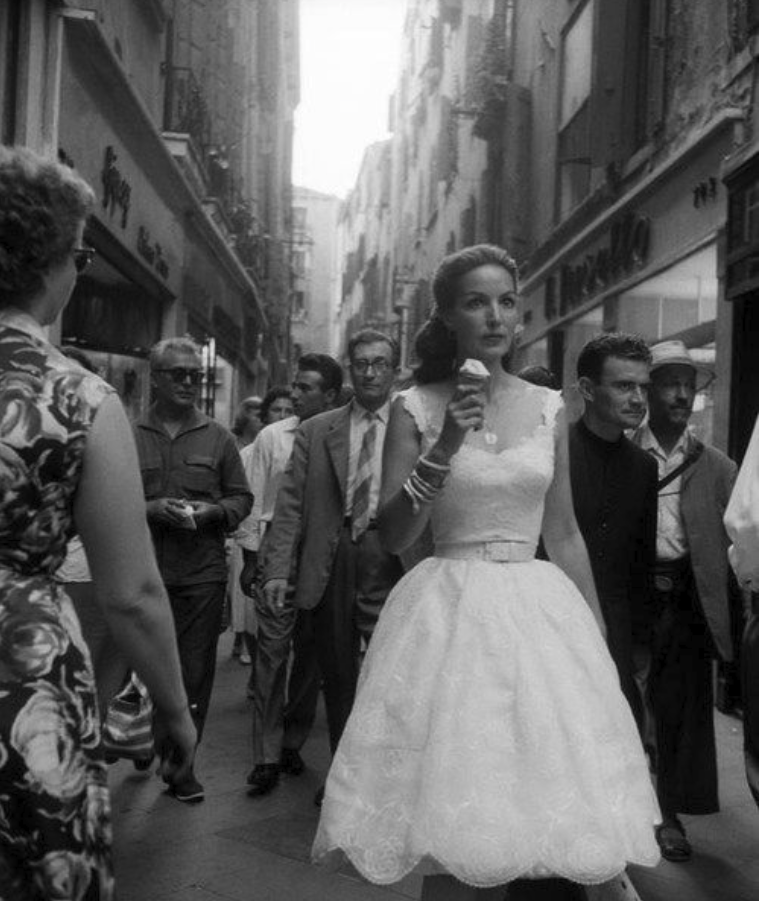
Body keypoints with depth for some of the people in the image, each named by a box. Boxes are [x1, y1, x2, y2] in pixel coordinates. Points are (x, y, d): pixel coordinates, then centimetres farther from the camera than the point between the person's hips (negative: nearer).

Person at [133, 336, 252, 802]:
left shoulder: (218, 438, 9)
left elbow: (242, 497, 11)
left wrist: (213, 511, -9)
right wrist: (151, 509, -13)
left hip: (203, 571, 1)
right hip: (142, 568, 0)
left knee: (195, 671, 2)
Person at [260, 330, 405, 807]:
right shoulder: (315, 431, 12)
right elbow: (290, 503, 6)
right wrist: (276, 568, -4)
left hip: (391, 561, -2)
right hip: (329, 565, 3)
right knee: (338, 678, 12)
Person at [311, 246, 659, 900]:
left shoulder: (548, 408, 6)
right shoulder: (415, 409, -1)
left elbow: (565, 534, 11)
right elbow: (392, 537, -6)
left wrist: (598, 640, 10)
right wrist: (444, 447, -17)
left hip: (539, 612, 3)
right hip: (448, 611, -2)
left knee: (526, 808, 8)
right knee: (448, 830, 2)